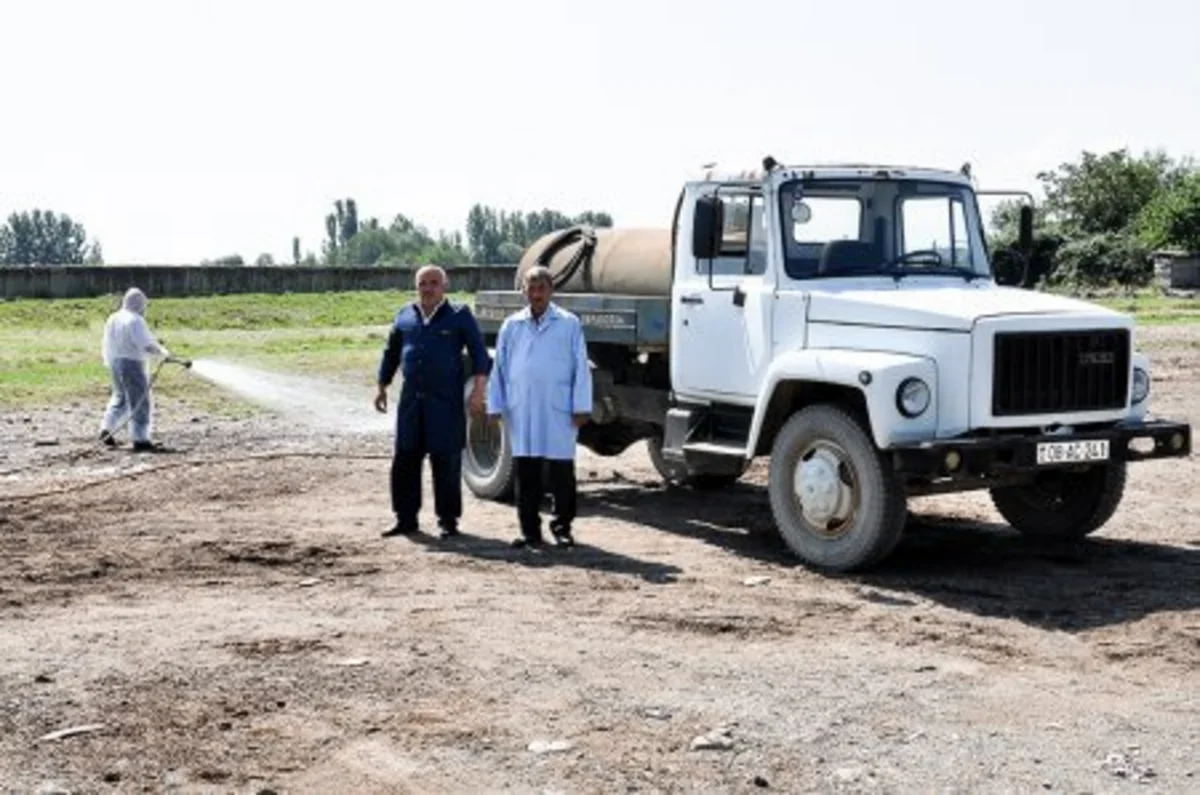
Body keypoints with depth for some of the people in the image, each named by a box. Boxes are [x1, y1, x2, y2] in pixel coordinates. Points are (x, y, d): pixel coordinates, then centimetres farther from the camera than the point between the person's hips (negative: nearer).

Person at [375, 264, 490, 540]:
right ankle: (406, 519, 15)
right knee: (405, 460, 5)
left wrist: (478, 390, -10)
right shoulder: (405, 316, 12)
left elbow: (479, 352, -1)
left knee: (446, 462, 1)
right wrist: (382, 388, 19)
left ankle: (448, 520, 10)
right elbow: (391, 354, 21)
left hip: (447, 402, -4)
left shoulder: (459, 315, 1)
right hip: (411, 400, 4)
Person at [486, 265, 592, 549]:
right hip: (521, 412, 2)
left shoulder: (569, 324, 3)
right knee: (525, 472, 5)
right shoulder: (512, 326, 10)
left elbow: (581, 368, 0)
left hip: (558, 411, -2)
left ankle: (562, 527, 12)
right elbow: (500, 368, 12)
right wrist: (495, 406, 7)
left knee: (562, 471, 2)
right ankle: (530, 530, 12)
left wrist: (582, 407, -5)